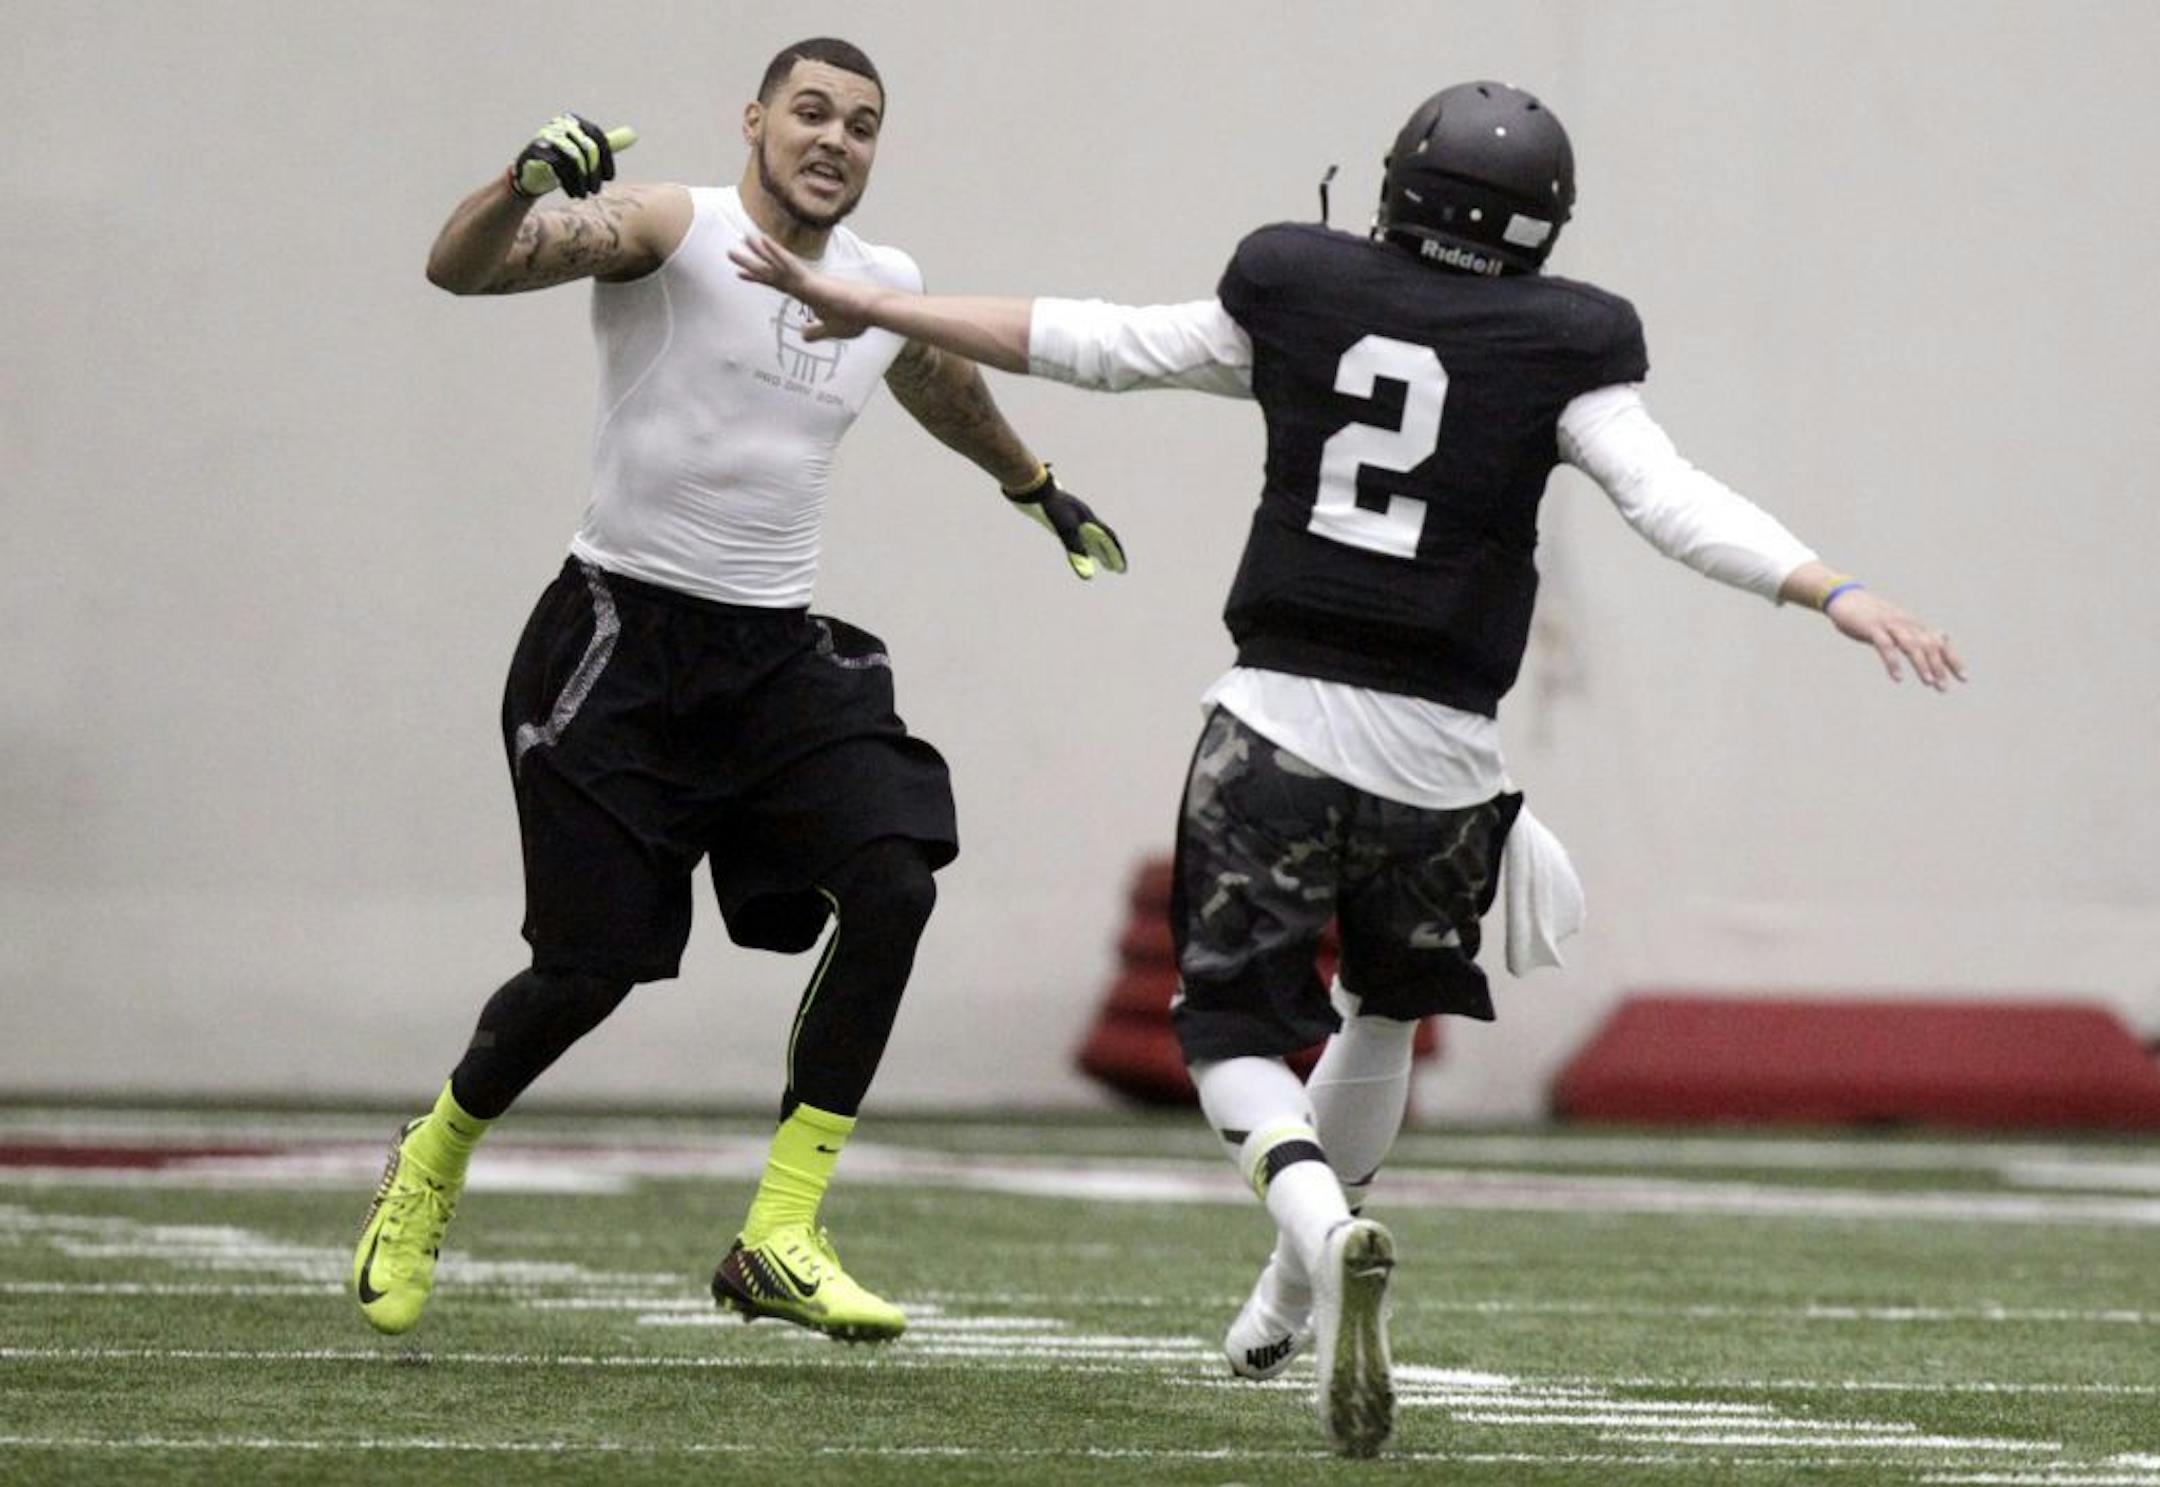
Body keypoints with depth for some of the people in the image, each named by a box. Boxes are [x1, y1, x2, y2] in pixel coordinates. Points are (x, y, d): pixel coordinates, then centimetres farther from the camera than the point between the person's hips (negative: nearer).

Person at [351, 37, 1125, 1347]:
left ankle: (780, 1239, -9)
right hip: (625, 641, -5)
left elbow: (950, 391, 34)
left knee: (893, 886, -15)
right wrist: (530, 181, -44)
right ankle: (432, 1166, 26)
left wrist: (1039, 490, 49)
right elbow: (460, 266, -23)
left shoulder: (889, 291, 9)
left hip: (778, 652, 6)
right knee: (593, 967, -6)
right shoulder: (670, 232, -10)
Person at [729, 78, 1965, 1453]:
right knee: (1387, 1007, 25)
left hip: (1277, 721, 0)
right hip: (1439, 754, 0)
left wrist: (870, 306, 21)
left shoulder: (1300, 298, 5)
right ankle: (1293, 1303, 36)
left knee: (1233, 1027, 7)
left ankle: (1329, 1233, -22)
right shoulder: (1559, 354, -1)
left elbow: (1081, 343, 11)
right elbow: (1674, 503, -12)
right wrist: (1839, 595, -13)